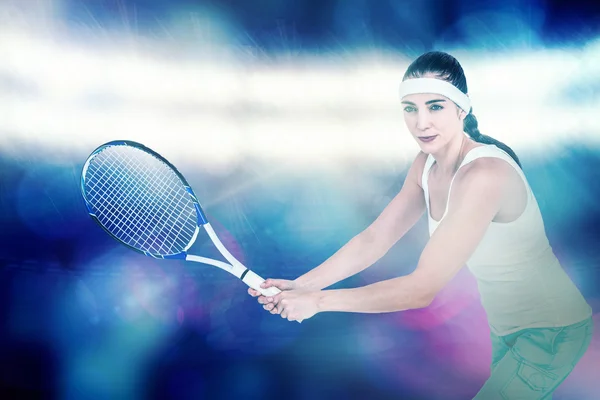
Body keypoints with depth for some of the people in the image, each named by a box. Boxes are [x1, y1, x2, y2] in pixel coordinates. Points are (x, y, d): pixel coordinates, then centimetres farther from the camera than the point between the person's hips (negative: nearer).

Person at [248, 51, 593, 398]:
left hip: (550, 330, -8)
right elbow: (374, 239, -4)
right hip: (505, 326, 8)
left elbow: (423, 288, -33)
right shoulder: (427, 164, -5)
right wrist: (301, 285, -16)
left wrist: (318, 299, -29)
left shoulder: (483, 174, -32)